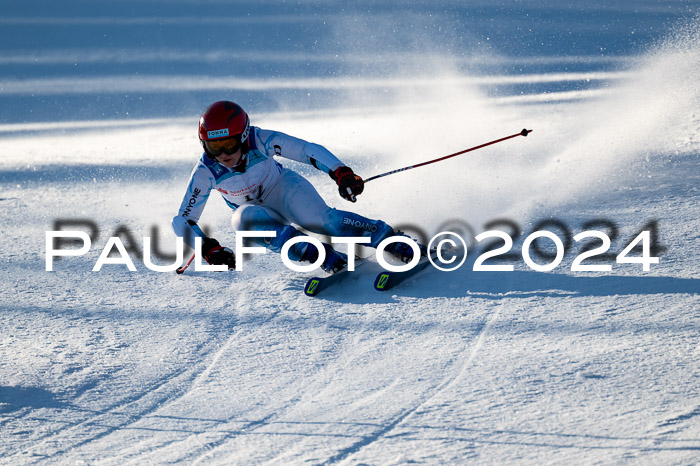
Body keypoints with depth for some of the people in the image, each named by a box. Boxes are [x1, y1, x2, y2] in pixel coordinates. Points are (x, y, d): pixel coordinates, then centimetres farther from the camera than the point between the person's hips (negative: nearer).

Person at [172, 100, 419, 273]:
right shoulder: (205, 172, -25)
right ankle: (321, 256, -36)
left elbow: (310, 150, -30)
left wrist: (341, 173, -48)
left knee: (321, 219, -31)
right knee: (244, 220, -35)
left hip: (284, 187, -2)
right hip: (257, 209, 2)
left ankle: (396, 242, -24)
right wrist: (209, 249, -35)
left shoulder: (261, 141, -29)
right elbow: (182, 221, -19)